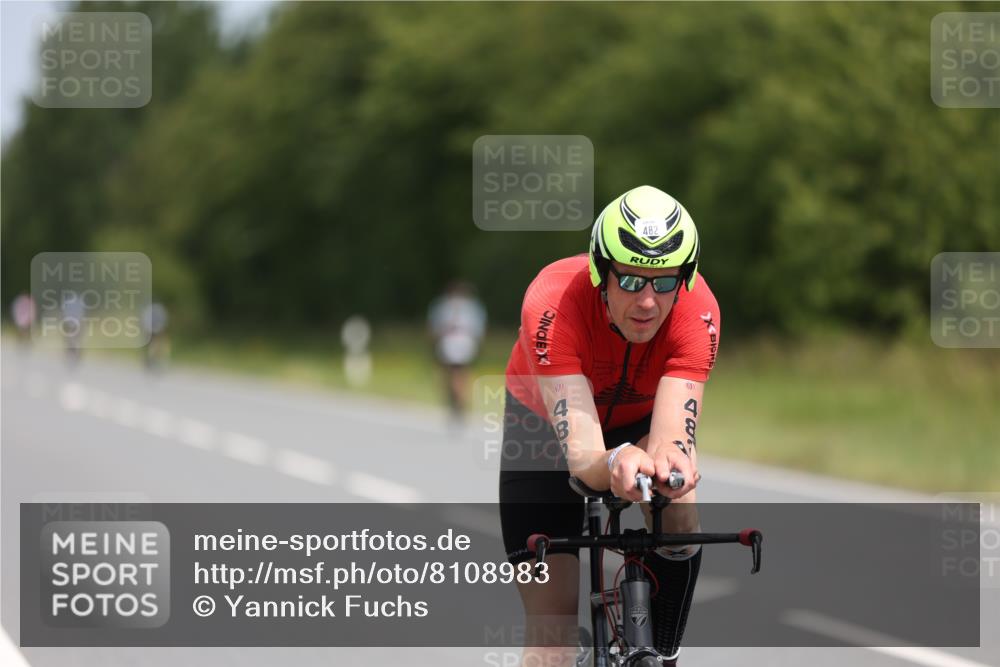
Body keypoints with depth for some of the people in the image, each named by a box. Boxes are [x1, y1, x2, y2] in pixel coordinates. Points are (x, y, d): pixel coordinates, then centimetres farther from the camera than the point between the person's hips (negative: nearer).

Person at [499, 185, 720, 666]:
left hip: (639, 421, 2)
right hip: (545, 425, -2)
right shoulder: (554, 302, -40)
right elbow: (580, 456, -47)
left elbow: (673, 436, -43)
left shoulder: (697, 309, -34)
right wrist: (615, 464, -70)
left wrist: (669, 461, -67)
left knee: (678, 514, -30)